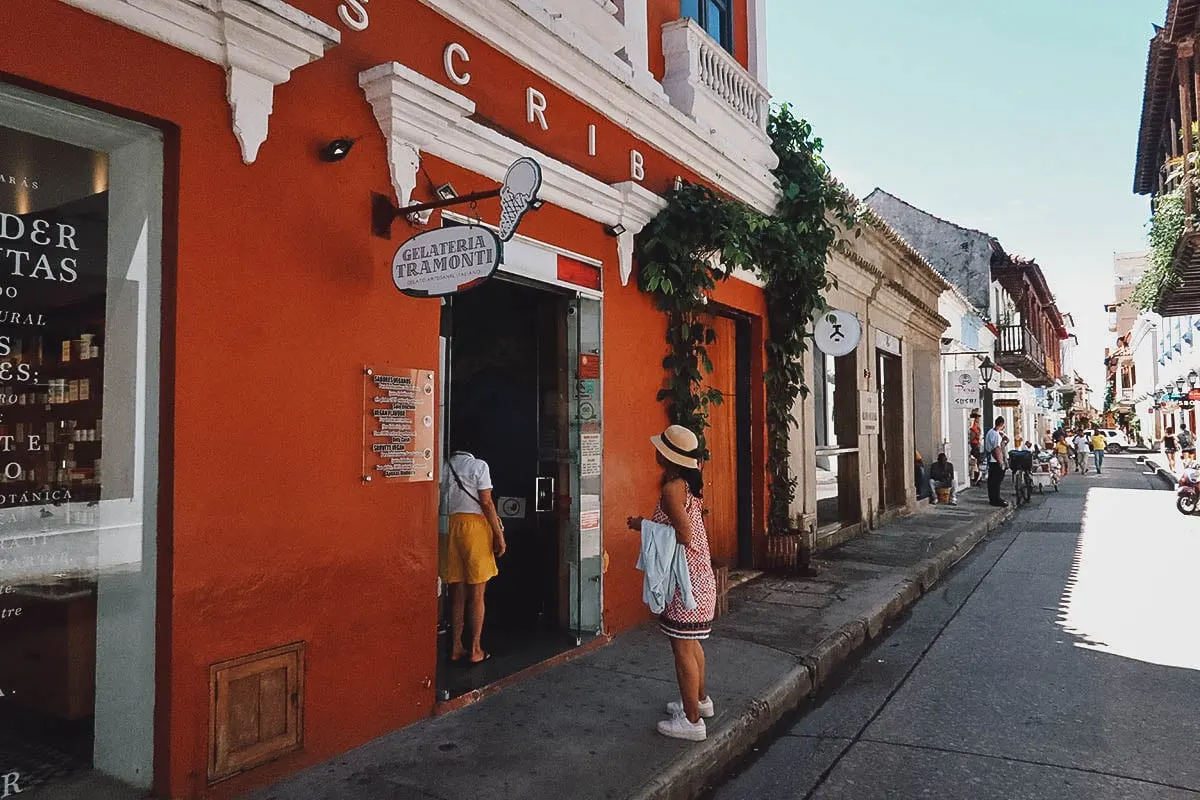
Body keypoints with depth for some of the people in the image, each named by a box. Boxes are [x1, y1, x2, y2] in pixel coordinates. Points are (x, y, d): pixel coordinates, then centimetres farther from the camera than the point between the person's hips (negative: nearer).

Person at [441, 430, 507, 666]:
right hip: (474, 526, -4)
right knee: (477, 594, 3)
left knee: (457, 593, 11)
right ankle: (475, 650, 7)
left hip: (450, 527, 4)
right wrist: (499, 535, -5)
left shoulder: (444, 467, 6)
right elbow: (486, 503, -9)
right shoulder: (479, 466, -5)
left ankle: (456, 648, 16)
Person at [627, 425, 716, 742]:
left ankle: (692, 721, 9)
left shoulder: (671, 488, -20)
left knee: (683, 647, 0)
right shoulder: (690, 483, 8)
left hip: (685, 580, -10)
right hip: (699, 575, 10)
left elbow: (684, 536, -24)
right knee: (691, 644, 22)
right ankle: (700, 700, 38)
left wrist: (646, 527, -15)